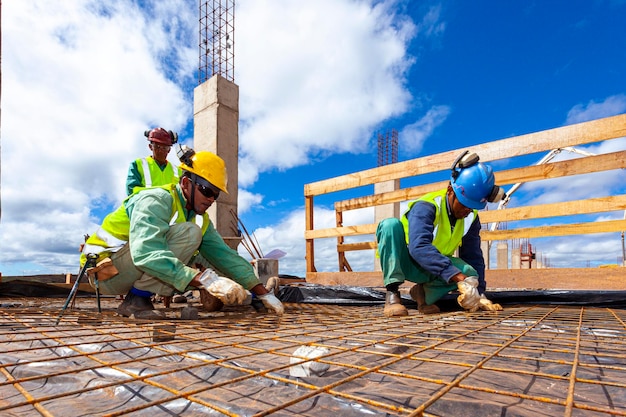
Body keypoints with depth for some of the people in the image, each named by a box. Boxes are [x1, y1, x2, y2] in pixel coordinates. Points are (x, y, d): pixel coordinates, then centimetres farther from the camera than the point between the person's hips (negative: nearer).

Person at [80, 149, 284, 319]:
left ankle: (139, 296, -1)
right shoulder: (155, 200, -23)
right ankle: (136, 300, -19)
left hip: (134, 272, 8)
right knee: (188, 233, -26)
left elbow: (224, 254, -4)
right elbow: (146, 253, -39)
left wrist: (263, 293, -12)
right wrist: (205, 280, -46)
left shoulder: (200, 218, 2)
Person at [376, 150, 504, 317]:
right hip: (400, 261, -4)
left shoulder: (471, 218, -5)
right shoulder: (426, 206, -27)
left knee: (469, 271, -25)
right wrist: (460, 279, -49)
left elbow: (474, 257, -1)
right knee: (391, 224, -34)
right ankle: (392, 293, -29)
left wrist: (479, 294, -12)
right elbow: (419, 247, -43)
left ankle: (424, 292, -1)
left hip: (428, 270, 5)